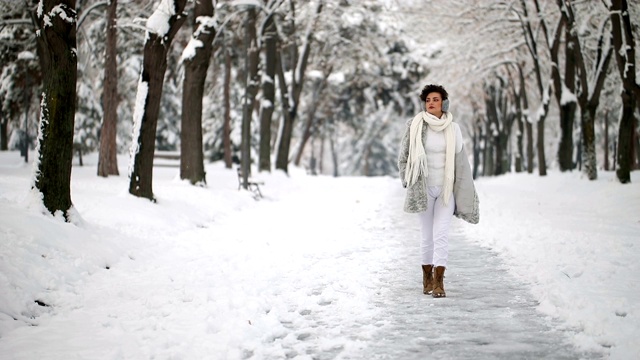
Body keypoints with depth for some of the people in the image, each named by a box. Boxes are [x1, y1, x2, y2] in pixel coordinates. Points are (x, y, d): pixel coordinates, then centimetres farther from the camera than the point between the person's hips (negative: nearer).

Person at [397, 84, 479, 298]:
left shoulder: (453, 129, -1)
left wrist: (463, 191, 2)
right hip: (423, 189, -1)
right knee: (427, 236, 5)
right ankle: (427, 277, 23)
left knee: (441, 235, -10)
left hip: (446, 190, 1)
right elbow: (403, 158, 1)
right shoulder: (415, 126, -7)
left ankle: (439, 283, -10)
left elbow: (460, 162, 4)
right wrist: (410, 185, -5)